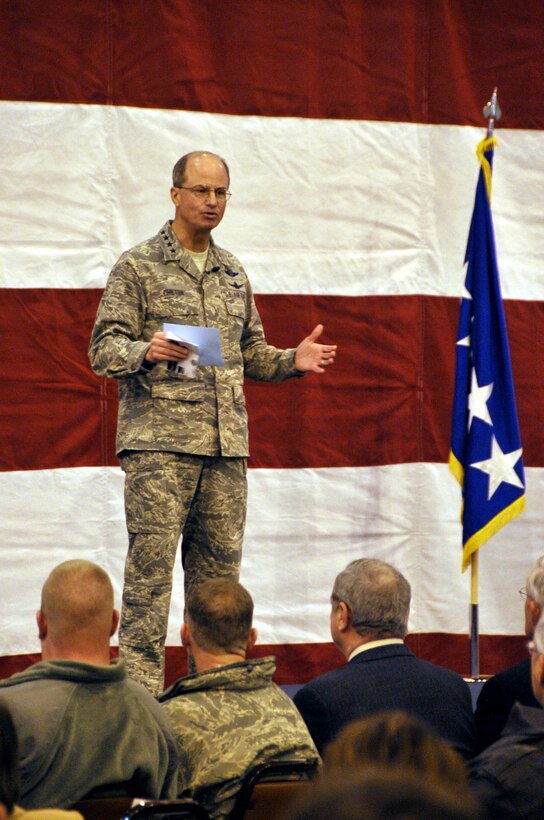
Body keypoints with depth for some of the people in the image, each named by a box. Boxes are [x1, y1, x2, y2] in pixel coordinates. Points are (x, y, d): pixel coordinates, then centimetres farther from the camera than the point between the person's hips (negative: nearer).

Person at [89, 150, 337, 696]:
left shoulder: (232, 274, 19)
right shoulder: (138, 267, 1)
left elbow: (250, 353, 26)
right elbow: (104, 349, -3)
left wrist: (293, 361, 7)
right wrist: (146, 352, -24)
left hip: (226, 446, 6)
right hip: (158, 442, -5)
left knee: (218, 572, 5)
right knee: (150, 569, -8)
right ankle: (141, 688, -6)